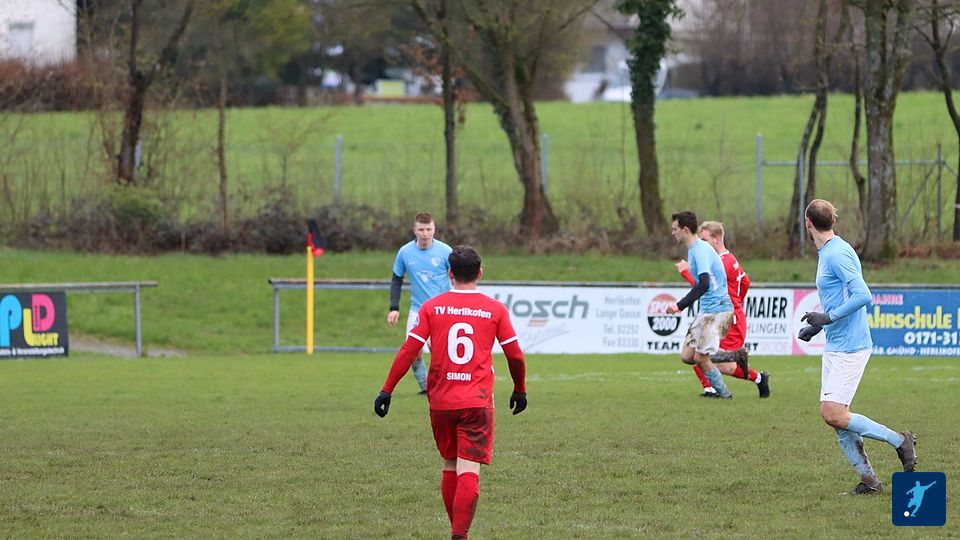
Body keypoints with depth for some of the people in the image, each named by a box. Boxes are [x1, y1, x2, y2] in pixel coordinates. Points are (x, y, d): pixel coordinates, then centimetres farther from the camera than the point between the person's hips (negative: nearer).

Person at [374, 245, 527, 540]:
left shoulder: (432, 307, 2)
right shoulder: (495, 310, 1)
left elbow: (408, 351, -2)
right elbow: (515, 355, 5)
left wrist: (386, 391, 3)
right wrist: (520, 391, 21)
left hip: (441, 402, 2)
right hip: (478, 402, -2)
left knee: (450, 467, 17)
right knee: (469, 470, -7)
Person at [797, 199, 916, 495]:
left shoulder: (837, 254, -16)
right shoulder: (828, 253, 15)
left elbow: (862, 295, -24)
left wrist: (828, 317, -21)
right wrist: (816, 325, 20)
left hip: (849, 347, -10)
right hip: (835, 346, 10)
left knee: (833, 414, -14)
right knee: (837, 417, 5)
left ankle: (899, 440, -2)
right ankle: (869, 480, 8)